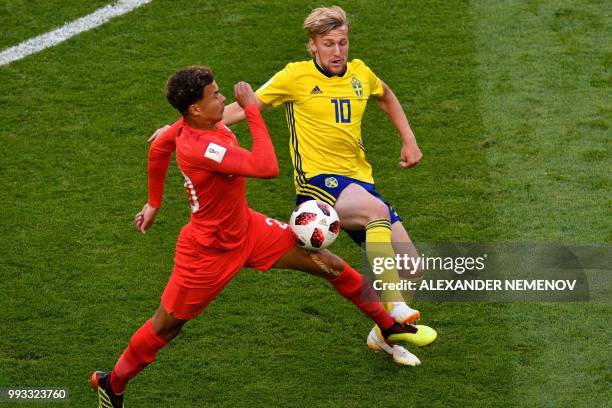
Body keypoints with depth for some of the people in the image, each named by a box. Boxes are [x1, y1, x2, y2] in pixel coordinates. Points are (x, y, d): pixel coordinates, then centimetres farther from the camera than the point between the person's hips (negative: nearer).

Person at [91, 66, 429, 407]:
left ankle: (389, 328, 25)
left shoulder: (194, 123, -10)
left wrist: (154, 202, 21)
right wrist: (252, 110, -38)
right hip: (210, 251, -8)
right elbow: (267, 168, -45)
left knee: (333, 267, 6)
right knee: (167, 327, 9)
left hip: (247, 228, 8)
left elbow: (159, 148, 10)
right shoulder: (199, 148, -38)